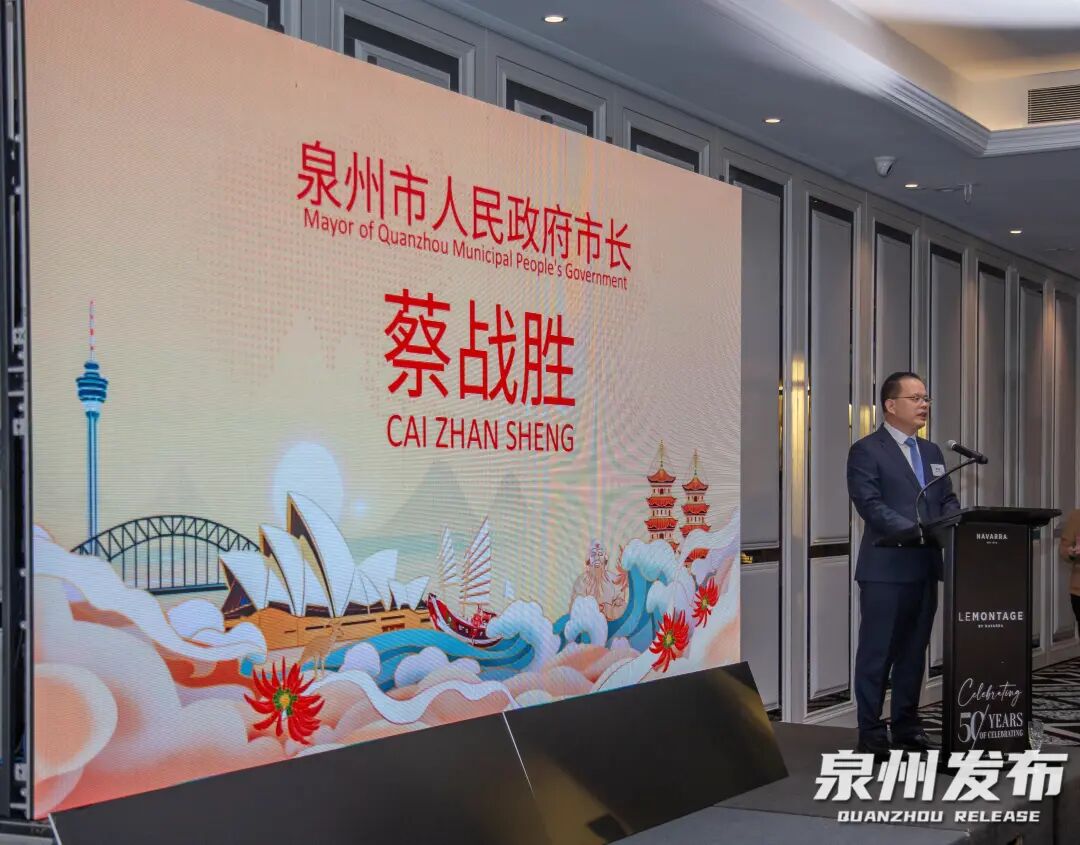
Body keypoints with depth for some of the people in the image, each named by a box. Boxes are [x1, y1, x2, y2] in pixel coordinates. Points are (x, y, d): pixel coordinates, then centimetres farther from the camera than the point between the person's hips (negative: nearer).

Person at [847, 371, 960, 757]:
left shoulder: (932, 452, 18)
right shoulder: (867, 451, -6)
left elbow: (948, 500, 18)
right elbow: (870, 504, -16)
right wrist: (916, 530, -25)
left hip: (925, 566, 7)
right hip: (886, 568, -7)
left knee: (914, 650, 12)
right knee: (877, 652, -2)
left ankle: (907, 726, 20)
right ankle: (870, 732, 4)